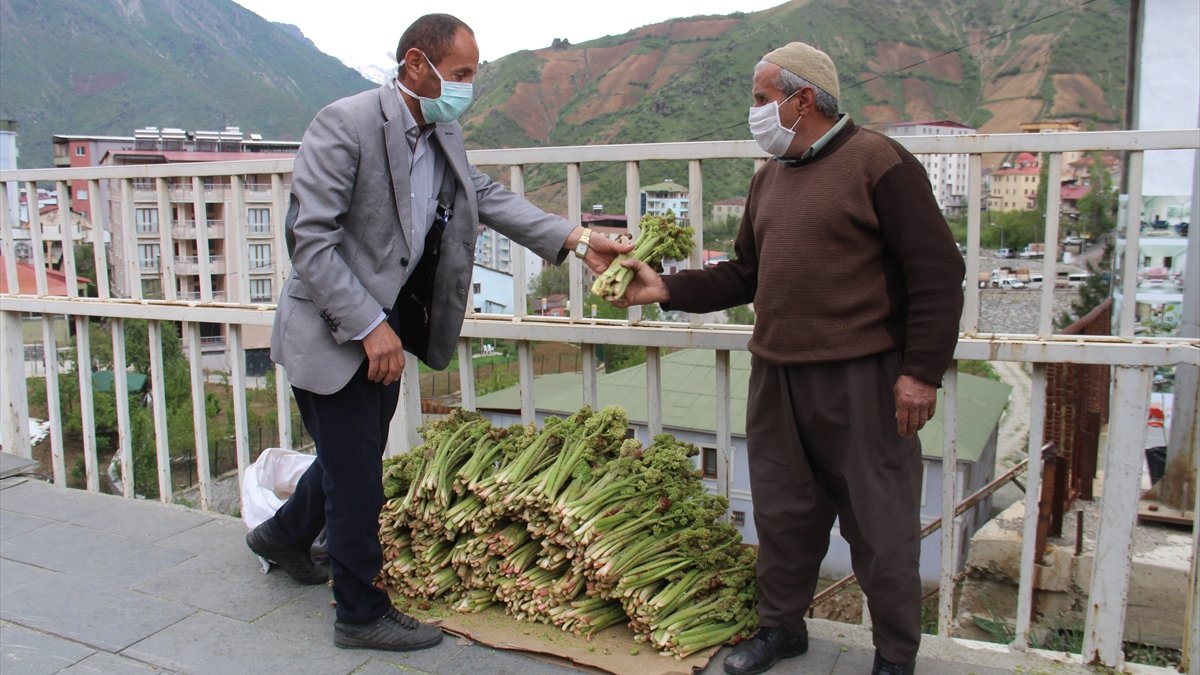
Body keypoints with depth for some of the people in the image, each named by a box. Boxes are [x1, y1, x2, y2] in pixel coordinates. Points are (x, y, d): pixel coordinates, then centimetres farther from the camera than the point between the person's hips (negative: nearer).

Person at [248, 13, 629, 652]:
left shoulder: (442, 135, 5)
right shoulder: (345, 124, -20)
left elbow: (488, 197, 2)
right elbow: (309, 239, -23)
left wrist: (575, 240, -10)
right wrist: (369, 325, -25)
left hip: (387, 324, 9)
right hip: (333, 331, -8)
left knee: (357, 454, 24)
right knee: (357, 479, 2)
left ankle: (282, 535, 51)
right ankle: (362, 615, 22)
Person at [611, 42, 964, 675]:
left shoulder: (877, 161, -8)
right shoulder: (768, 177, 15)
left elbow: (937, 271, -10)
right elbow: (743, 274, 18)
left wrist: (921, 371, -14)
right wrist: (666, 288, 7)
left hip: (859, 379, -6)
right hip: (775, 375, 7)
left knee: (878, 524, 5)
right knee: (783, 512, 17)